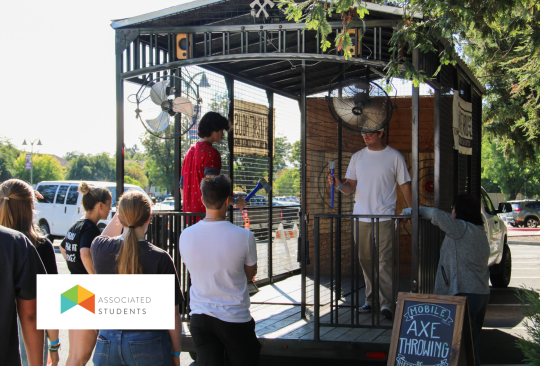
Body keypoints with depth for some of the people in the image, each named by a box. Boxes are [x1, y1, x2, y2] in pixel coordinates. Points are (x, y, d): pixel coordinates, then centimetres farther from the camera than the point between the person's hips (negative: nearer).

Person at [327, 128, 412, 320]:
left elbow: (405, 185, 5)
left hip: (384, 217, -4)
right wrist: (339, 184, -11)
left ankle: (386, 303, -10)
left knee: (384, 260, -11)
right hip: (360, 217, 4)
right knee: (365, 259, 7)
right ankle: (371, 299, 17)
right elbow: (350, 187, 10)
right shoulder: (357, 157, 12)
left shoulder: (394, 156, 2)